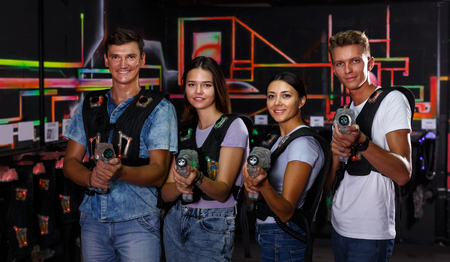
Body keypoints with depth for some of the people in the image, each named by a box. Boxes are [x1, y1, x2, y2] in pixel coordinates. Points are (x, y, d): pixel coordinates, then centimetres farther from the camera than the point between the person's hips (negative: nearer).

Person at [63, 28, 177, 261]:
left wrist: (120, 171, -29)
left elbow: (159, 174, -10)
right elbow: (70, 162, 9)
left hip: (138, 222, -3)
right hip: (93, 220, 4)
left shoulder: (160, 109, -3)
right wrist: (90, 177, -14)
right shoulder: (89, 106, 10)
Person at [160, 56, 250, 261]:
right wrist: (180, 186, -20)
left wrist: (198, 179, -34)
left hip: (214, 228, -5)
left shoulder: (233, 126, -7)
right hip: (175, 222, 5)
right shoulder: (184, 131, 9)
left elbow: (223, 192, -14)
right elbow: (165, 194, 3)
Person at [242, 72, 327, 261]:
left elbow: (286, 213, -22)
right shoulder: (274, 139, 8)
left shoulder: (303, 143, -17)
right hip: (266, 233, 8)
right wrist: (251, 185, -7)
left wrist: (263, 185, -37)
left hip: (283, 240, -8)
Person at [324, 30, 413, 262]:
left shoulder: (391, 100, -8)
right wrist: (335, 155, -10)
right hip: (339, 228, 7)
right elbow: (328, 183, 12)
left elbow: (403, 174, -19)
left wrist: (361, 142, -33)